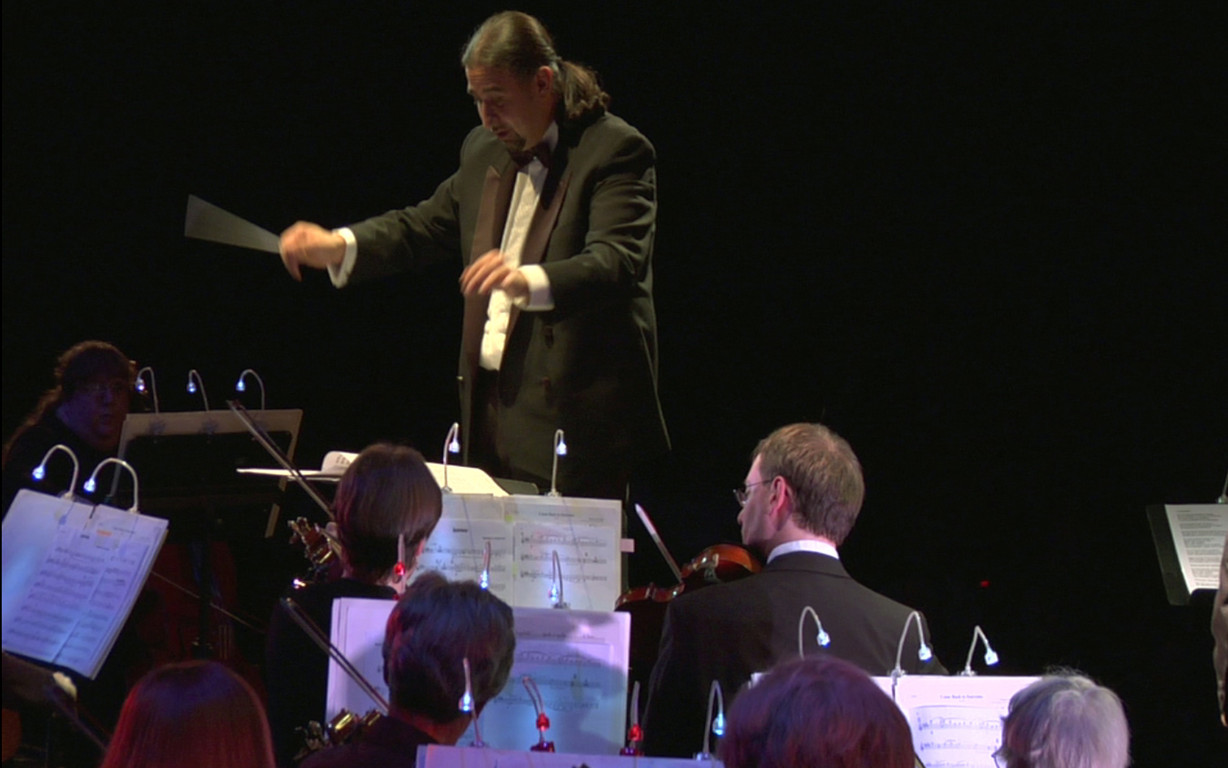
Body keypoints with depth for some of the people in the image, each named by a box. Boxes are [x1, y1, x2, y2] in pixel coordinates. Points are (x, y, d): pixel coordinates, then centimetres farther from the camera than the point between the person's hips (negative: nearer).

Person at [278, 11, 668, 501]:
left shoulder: (615, 150, -9)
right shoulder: (485, 150, 17)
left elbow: (617, 262, -22)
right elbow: (426, 226, 27)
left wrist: (530, 282, -40)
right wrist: (338, 246, 10)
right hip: (491, 406, 7)